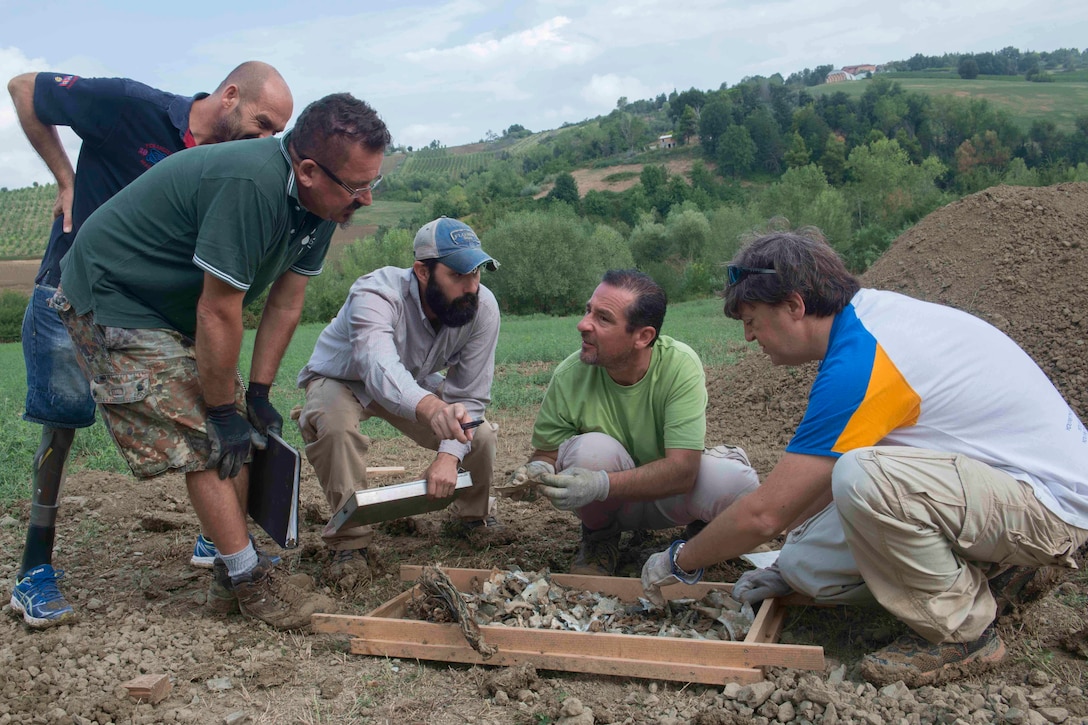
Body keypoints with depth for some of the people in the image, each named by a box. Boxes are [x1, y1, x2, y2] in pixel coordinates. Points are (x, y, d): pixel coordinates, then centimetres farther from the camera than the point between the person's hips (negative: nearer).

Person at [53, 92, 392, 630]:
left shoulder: (319, 199, -7)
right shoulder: (250, 186, -35)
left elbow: (286, 301, 0)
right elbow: (218, 314, -30)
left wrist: (258, 394, 0)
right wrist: (224, 411, -19)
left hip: (178, 310, 9)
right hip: (113, 302, -9)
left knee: (236, 436, 5)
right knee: (204, 442, -11)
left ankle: (231, 573, 15)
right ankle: (247, 579, 1)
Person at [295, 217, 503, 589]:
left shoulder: (482, 307, -26)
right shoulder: (376, 295, -40)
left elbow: (469, 395, -20)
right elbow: (380, 367, -60)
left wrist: (449, 455, -36)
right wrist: (431, 408, -80)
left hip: (415, 384, 4)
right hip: (342, 380, -4)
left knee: (480, 437, -15)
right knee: (335, 424, -37)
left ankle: (471, 517, 18)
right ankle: (350, 540, -18)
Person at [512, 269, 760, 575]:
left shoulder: (680, 365, -25)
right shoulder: (569, 376, -20)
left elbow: (682, 470, -31)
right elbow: (546, 452, -8)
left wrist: (601, 484, -44)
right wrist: (538, 470, -34)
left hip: (669, 497, 0)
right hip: (608, 506, 0)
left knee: (736, 482, -30)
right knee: (593, 448, -32)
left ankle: (701, 527, 8)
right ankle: (600, 538, 0)